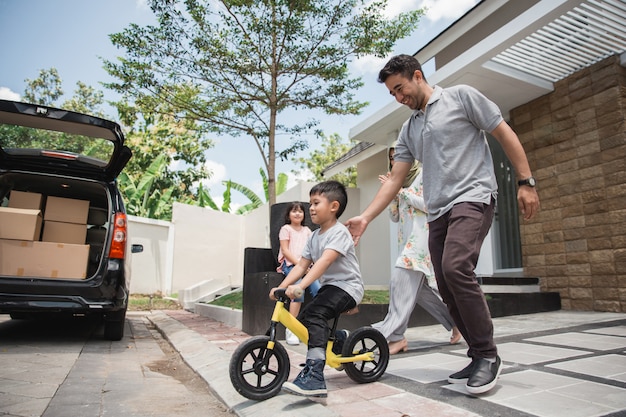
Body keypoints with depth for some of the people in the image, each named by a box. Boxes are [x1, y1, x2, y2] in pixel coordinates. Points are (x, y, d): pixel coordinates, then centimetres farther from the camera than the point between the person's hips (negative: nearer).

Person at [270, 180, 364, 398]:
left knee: (314, 314, -28)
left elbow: (325, 261, -31)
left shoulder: (339, 232, -16)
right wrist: (281, 287, -9)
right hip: (329, 286, 9)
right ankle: (337, 338, 25)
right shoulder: (314, 236, 9)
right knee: (302, 318, 1)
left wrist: (300, 286, -40)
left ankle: (314, 378, -28)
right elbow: (301, 266, 4)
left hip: (347, 286, -9)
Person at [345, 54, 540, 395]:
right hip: (437, 212, 7)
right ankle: (480, 357, 17)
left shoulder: (460, 96, 5)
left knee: (456, 267, -26)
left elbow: (505, 135, 4)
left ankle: (487, 355, -10)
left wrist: (526, 182, -4)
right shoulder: (409, 130, 19)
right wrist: (365, 217, 4)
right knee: (448, 289, 2)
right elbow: (394, 179, 14)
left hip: (472, 197, -6)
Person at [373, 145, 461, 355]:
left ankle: (395, 336, -20)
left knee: (401, 279, -21)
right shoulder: (400, 182, 21)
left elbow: (428, 205, -11)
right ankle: (455, 319, 25)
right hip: (407, 239, 8)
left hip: (422, 235, -8)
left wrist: (400, 191, -9)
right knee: (417, 287, 8)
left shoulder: (423, 175, 2)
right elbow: (395, 217, 17)